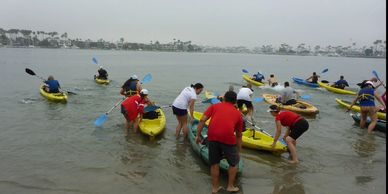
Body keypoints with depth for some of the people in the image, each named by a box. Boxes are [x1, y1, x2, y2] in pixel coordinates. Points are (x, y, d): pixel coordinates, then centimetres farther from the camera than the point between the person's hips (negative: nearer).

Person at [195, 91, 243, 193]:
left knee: (214, 163, 19)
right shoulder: (238, 113, 22)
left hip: (212, 137, 1)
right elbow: (238, 136, 27)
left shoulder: (214, 106, 21)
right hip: (228, 138, -1)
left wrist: (198, 135, 10)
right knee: (234, 163, 23)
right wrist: (238, 151, 35)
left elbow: (202, 120, 5)